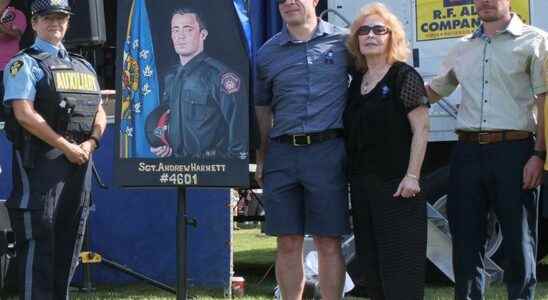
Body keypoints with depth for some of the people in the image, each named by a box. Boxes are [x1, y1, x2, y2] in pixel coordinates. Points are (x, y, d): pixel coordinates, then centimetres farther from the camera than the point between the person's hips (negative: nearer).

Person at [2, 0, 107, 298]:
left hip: (80, 158, 7)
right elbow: (25, 114, -13)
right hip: (40, 159, -7)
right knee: (38, 236, -9)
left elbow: (99, 112, 17)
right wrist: (66, 146, -15)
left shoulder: (83, 67, 19)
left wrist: (90, 144, -4)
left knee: (70, 236, 10)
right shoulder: (25, 64, -2)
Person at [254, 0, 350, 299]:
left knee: (329, 243, -1)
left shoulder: (343, 42, 5)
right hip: (282, 154, 2)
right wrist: (261, 158, 14)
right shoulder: (267, 53, 10)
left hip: (327, 152, -2)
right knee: (288, 244, 3)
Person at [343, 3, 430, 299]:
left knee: (399, 261, -8)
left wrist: (412, 176, -17)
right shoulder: (357, 80, 15)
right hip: (362, 183, 7)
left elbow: (421, 129, -10)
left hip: (396, 183, -7)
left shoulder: (404, 77, -5)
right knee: (369, 259, 9)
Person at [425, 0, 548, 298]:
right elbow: (432, 91, 28)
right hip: (468, 151, 5)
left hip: (512, 150, -4)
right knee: (465, 238, 7)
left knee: (519, 239, -1)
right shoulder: (461, 49, 16)